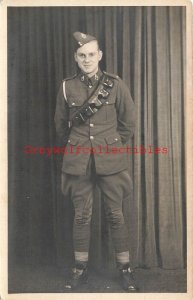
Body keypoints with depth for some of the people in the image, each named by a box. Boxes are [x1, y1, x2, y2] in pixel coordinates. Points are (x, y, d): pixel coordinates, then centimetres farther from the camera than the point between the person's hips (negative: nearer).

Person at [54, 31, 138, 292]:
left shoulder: (115, 84, -2)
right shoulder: (67, 87, 2)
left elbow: (129, 122, 6)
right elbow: (61, 126, 14)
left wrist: (113, 145, 11)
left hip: (110, 161, -1)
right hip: (78, 162, 1)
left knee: (116, 215, 6)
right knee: (81, 216, 9)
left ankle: (125, 269, 19)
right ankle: (81, 269, 23)